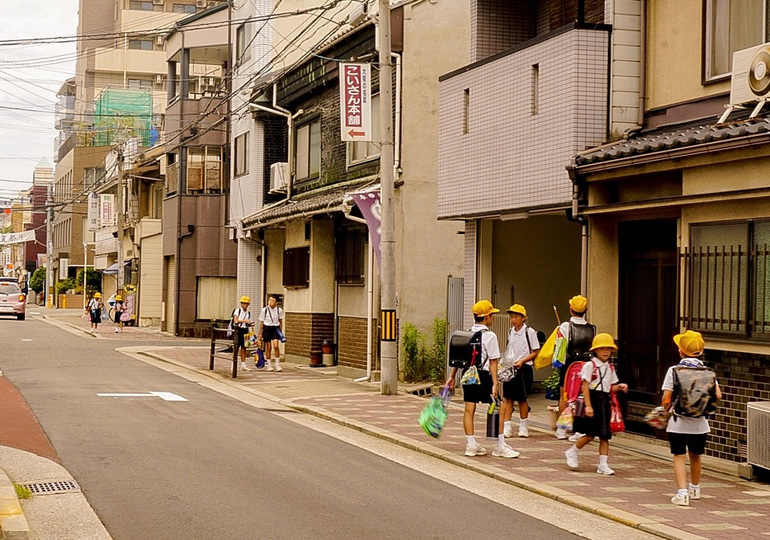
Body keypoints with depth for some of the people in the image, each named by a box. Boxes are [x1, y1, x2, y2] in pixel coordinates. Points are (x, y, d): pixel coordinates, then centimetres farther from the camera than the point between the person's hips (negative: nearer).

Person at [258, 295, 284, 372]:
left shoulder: (279, 310, -3)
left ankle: (278, 365, -3)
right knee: (268, 348, 3)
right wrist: (260, 334, 3)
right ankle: (269, 365, 15)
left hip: (275, 328, 0)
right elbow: (261, 322, 1)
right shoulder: (264, 310, -7)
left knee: (276, 346, -14)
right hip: (267, 328, 0)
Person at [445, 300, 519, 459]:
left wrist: (452, 376, 18)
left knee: (469, 409, 8)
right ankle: (500, 446, 5)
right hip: (483, 375, -6)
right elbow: (493, 362, -12)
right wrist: (494, 383, -12)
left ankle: (471, 445, 11)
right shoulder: (489, 336, -10)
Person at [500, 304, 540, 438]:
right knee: (508, 398, 0)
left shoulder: (529, 332, -7)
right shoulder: (510, 332, 8)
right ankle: (507, 427, 2)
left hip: (523, 369, -4)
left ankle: (523, 427, 19)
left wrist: (522, 361, -18)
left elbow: (535, 352, -6)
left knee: (522, 399, 6)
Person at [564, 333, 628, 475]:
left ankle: (603, 465, 8)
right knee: (590, 434, -7)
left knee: (605, 435, 4)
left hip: (604, 401, 7)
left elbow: (610, 387, 17)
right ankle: (572, 453, 16)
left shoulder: (610, 368, 13)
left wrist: (619, 387, -5)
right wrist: (588, 405, -18)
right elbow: (585, 386, -11)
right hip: (593, 399, -7)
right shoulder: (590, 366, -7)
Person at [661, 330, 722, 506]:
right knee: (695, 456, 21)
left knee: (679, 457, 2)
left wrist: (665, 410, 10)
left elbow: (666, 399, -11)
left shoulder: (674, 370, -9)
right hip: (700, 423, 3)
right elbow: (717, 395, -6)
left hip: (678, 423, -3)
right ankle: (695, 488, 39)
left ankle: (682, 492, -11)